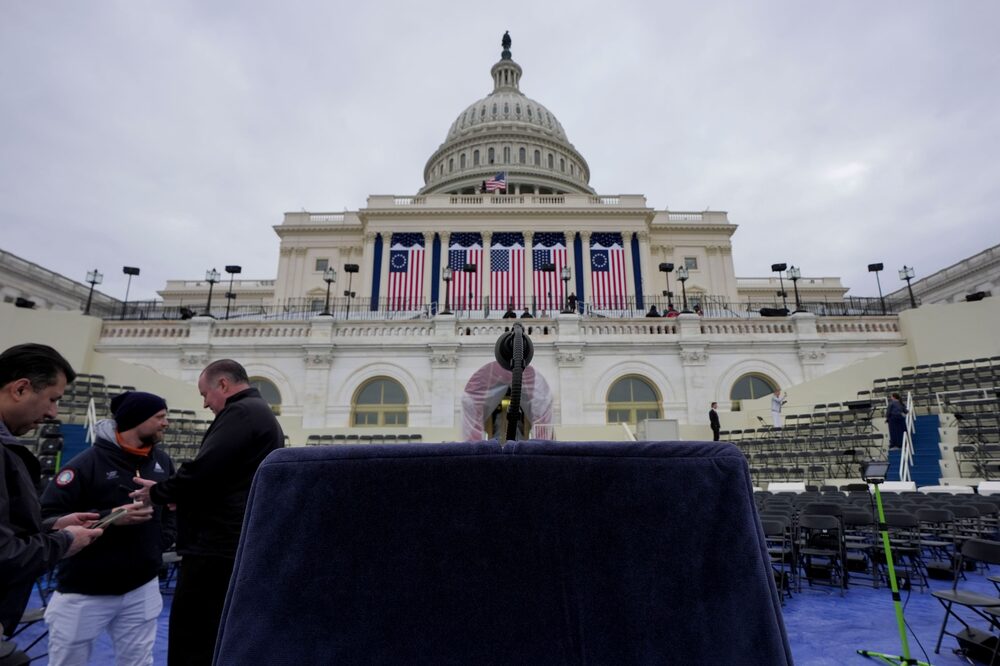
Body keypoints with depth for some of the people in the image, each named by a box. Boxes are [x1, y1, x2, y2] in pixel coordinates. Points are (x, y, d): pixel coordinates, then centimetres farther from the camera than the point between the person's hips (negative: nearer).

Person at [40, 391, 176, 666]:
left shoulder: (162, 462, 2)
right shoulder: (86, 463, -14)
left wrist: (162, 541, 3)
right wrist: (109, 518, -23)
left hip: (142, 588, 4)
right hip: (84, 592, -4)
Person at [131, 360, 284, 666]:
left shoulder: (240, 412, -12)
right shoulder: (261, 413, 19)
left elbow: (202, 469, -21)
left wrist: (157, 492, -3)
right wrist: (182, 497, 11)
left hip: (218, 548, -10)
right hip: (242, 547, 10)